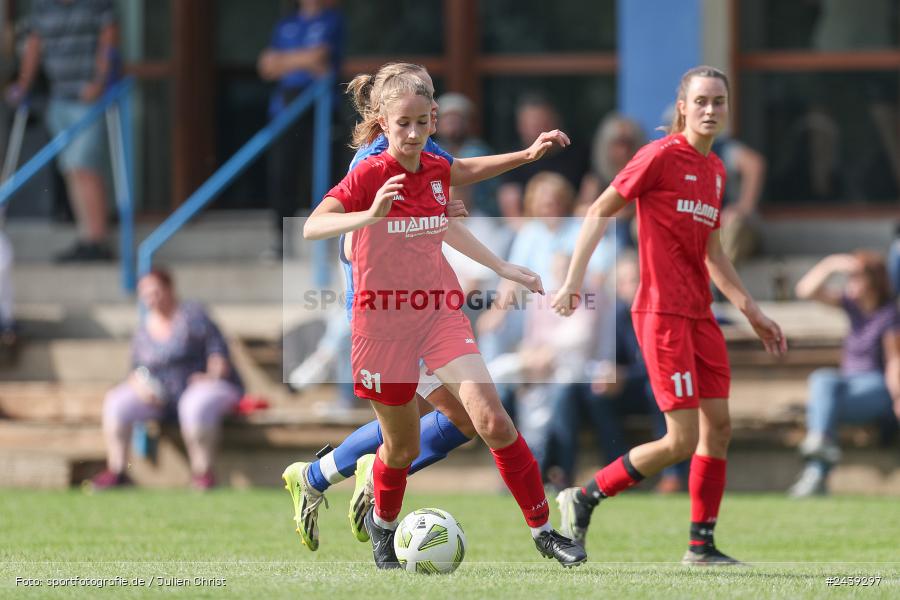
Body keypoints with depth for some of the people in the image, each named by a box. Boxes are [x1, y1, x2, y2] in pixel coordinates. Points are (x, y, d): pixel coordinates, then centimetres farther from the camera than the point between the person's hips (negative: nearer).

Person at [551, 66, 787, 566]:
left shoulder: (715, 170, 14)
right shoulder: (662, 156, -10)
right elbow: (599, 212, -9)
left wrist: (751, 311, 23)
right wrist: (574, 280, -17)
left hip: (699, 313, 8)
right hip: (662, 312, -8)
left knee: (718, 428, 5)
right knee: (683, 439, -10)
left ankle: (702, 545, 13)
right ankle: (582, 500, 3)